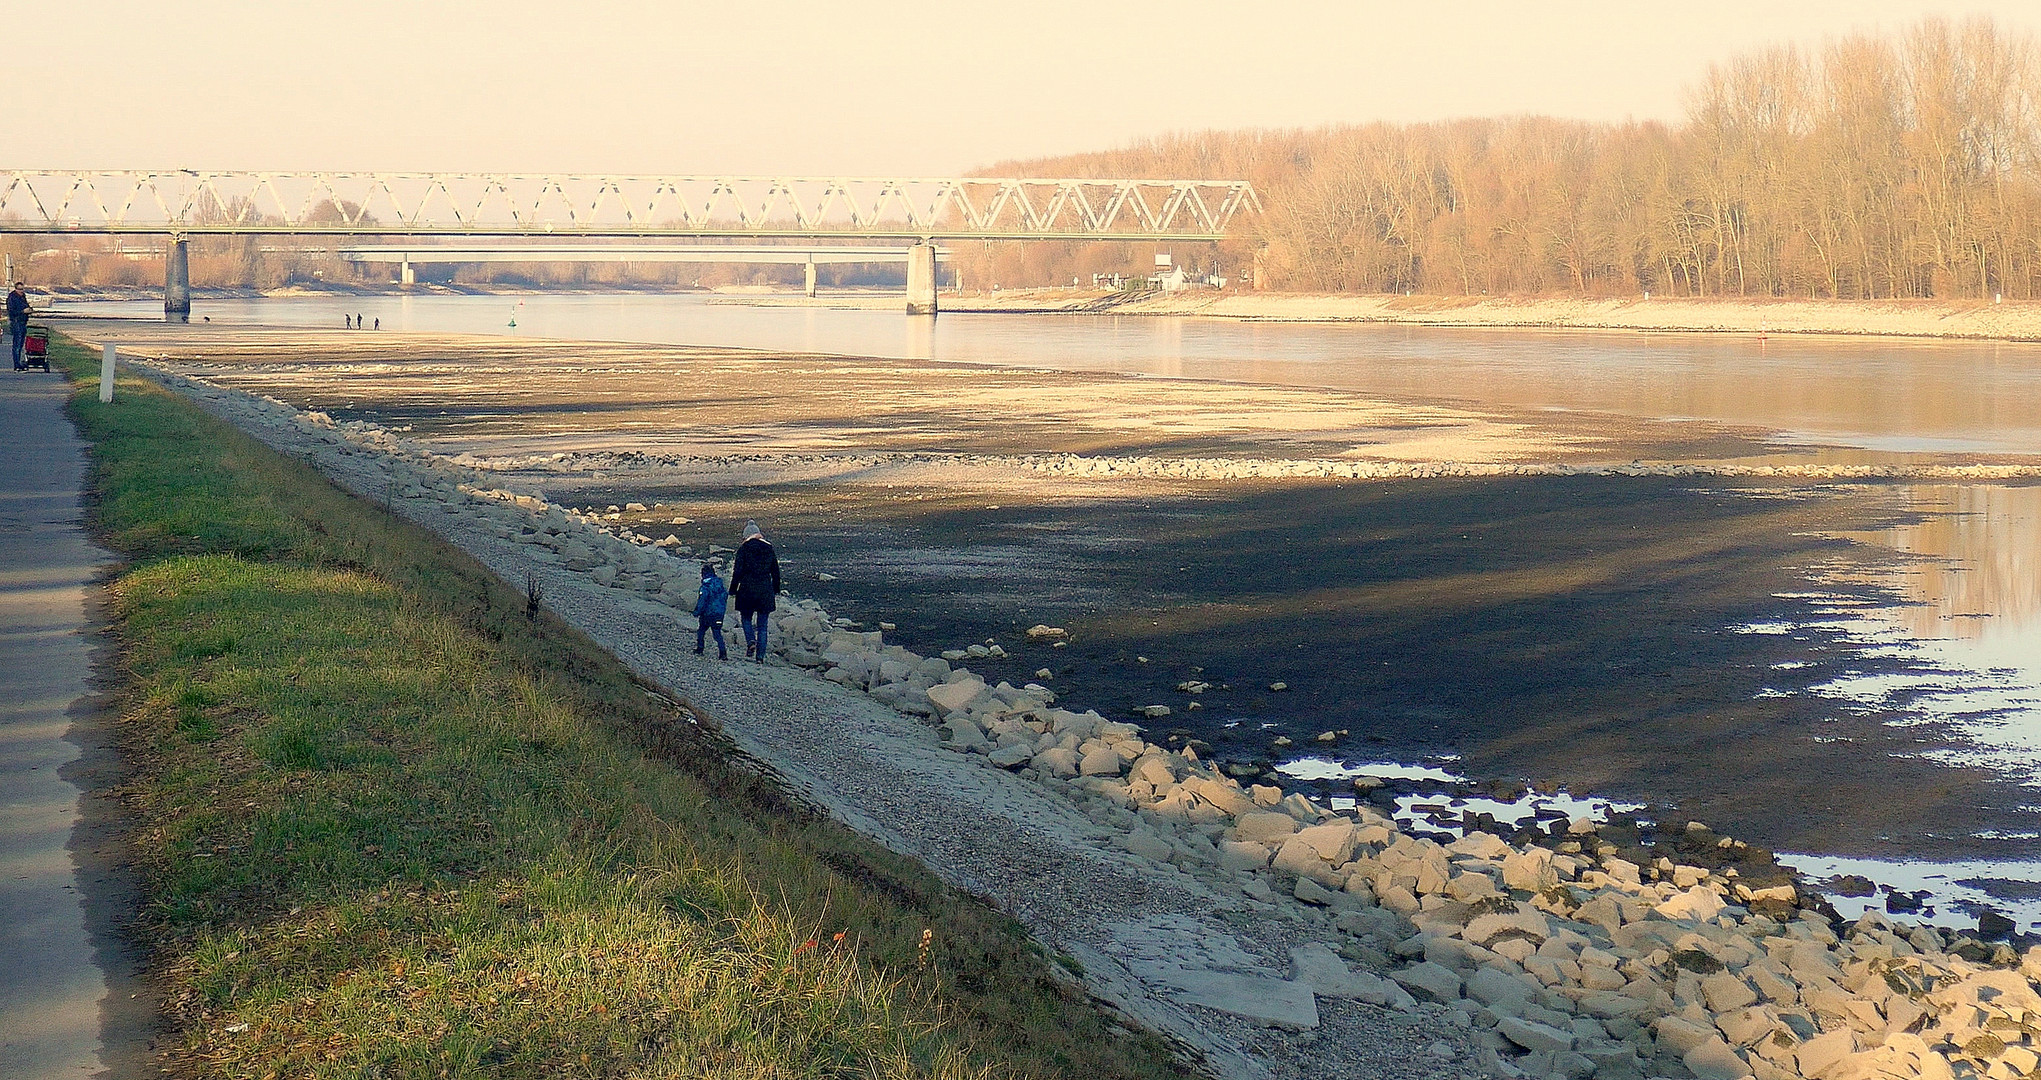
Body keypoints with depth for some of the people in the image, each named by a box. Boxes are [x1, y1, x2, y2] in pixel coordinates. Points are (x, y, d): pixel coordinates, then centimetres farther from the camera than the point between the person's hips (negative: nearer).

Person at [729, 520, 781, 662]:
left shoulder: (743, 548, -5)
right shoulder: (769, 548, 5)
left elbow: (737, 570, -6)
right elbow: (775, 570, 11)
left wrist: (733, 589, 2)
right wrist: (776, 589, 20)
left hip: (747, 590, -3)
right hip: (765, 591, 3)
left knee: (746, 618, 15)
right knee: (762, 624, 7)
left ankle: (751, 641, -11)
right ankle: (760, 655, 3)